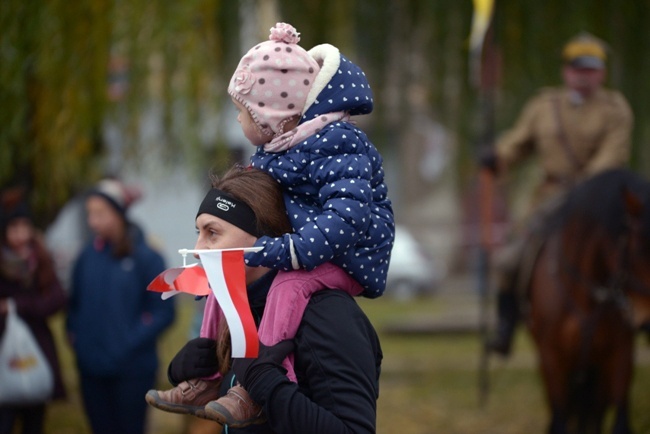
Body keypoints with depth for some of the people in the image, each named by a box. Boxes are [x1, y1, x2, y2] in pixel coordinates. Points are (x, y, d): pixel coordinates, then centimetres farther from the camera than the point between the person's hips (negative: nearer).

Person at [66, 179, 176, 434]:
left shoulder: (145, 258, -8)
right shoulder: (87, 257, 4)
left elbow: (163, 312, -8)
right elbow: (75, 304, 15)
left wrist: (131, 341, -15)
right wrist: (74, 335, 1)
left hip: (132, 371, -4)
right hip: (92, 369, 4)